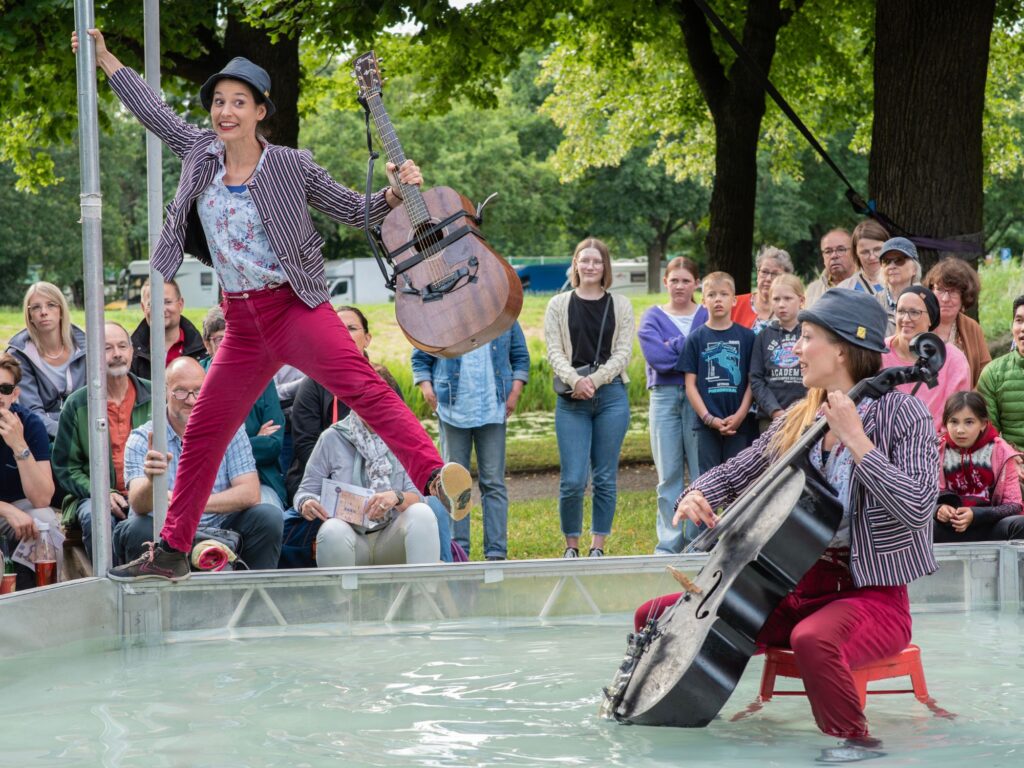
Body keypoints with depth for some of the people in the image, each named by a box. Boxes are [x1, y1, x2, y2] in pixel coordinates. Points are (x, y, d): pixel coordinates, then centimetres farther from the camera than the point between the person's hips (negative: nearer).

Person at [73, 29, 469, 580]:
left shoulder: (291, 166, -4)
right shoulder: (201, 152, 6)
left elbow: (353, 211, 6)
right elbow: (154, 112, 20)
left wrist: (395, 193, -13)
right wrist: (104, 58, 24)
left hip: (294, 307, -5)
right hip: (242, 323, 5)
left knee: (361, 385, -29)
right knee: (203, 433, 11)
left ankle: (434, 475, -44)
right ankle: (171, 551, 24)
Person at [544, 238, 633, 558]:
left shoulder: (620, 305, 9)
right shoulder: (559, 305, 8)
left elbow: (623, 352, 1)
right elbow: (554, 352, 1)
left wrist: (594, 380, -12)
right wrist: (575, 381, -17)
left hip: (611, 396, 1)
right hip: (571, 401, -1)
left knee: (605, 478, 3)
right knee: (573, 480, -7)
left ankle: (598, 547, 13)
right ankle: (571, 546, 8)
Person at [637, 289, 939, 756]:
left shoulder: (900, 412, -10)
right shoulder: (799, 420, 9)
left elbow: (917, 508, -23)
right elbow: (735, 473, 17)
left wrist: (855, 439, -24)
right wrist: (697, 495, -5)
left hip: (870, 595, -7)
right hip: (796, 590, 7)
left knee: (813, 639, -42)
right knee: (655, 617, 0)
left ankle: (857, 747, -22)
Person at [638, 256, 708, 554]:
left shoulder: (707, 316, 8)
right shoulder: (653, 317, 9)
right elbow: (656, 356, -8)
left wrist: (673, 347, -10)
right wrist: (691, 348, -9)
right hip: (665, 396, 1)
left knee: (701, 472, -3)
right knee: (669, 474, 2)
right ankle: (669, 543, 6)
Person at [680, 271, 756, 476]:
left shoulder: (746, 336, 5)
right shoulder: (696, 338, 4)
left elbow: (752, 381, 3)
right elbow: (690, 384, 2)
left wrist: (740, 416, -8)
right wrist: (709, 418, -8)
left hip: (739, 422, 0)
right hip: (707, 424, 0)